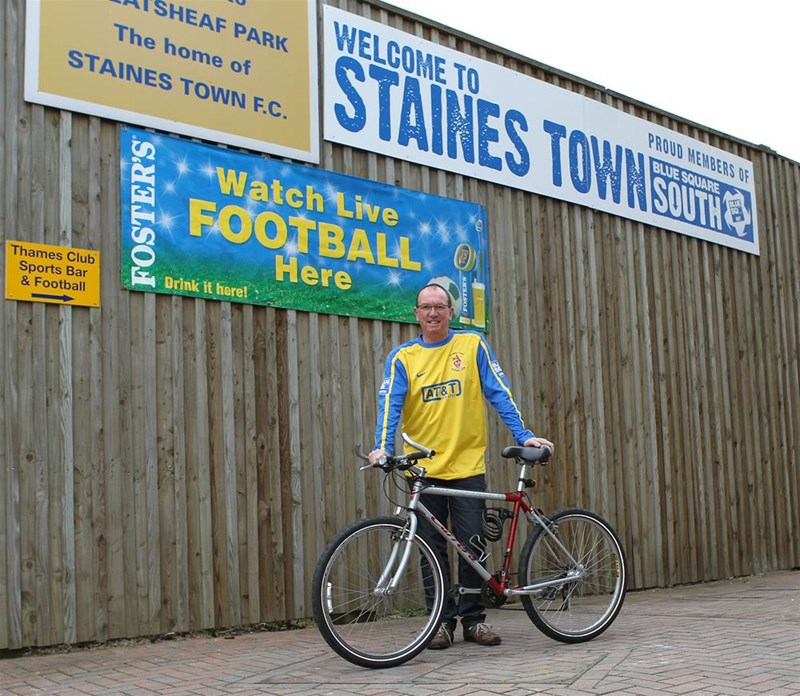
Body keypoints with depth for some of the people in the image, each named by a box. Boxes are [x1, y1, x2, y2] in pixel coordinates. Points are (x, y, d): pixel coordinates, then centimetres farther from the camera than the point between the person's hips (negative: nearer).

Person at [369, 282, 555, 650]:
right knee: (433, 549, 5)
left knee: (472, 545, 2)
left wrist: (523, 435, -9)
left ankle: (473, 618, 15)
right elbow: (389, 404, -8)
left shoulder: (473, 345, 3)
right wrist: (382, 447, -24)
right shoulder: (402, 357, 3)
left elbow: (499, 393, 0)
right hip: (422, 468, 1)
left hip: (467, 465, 0)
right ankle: (443, 620, 16)